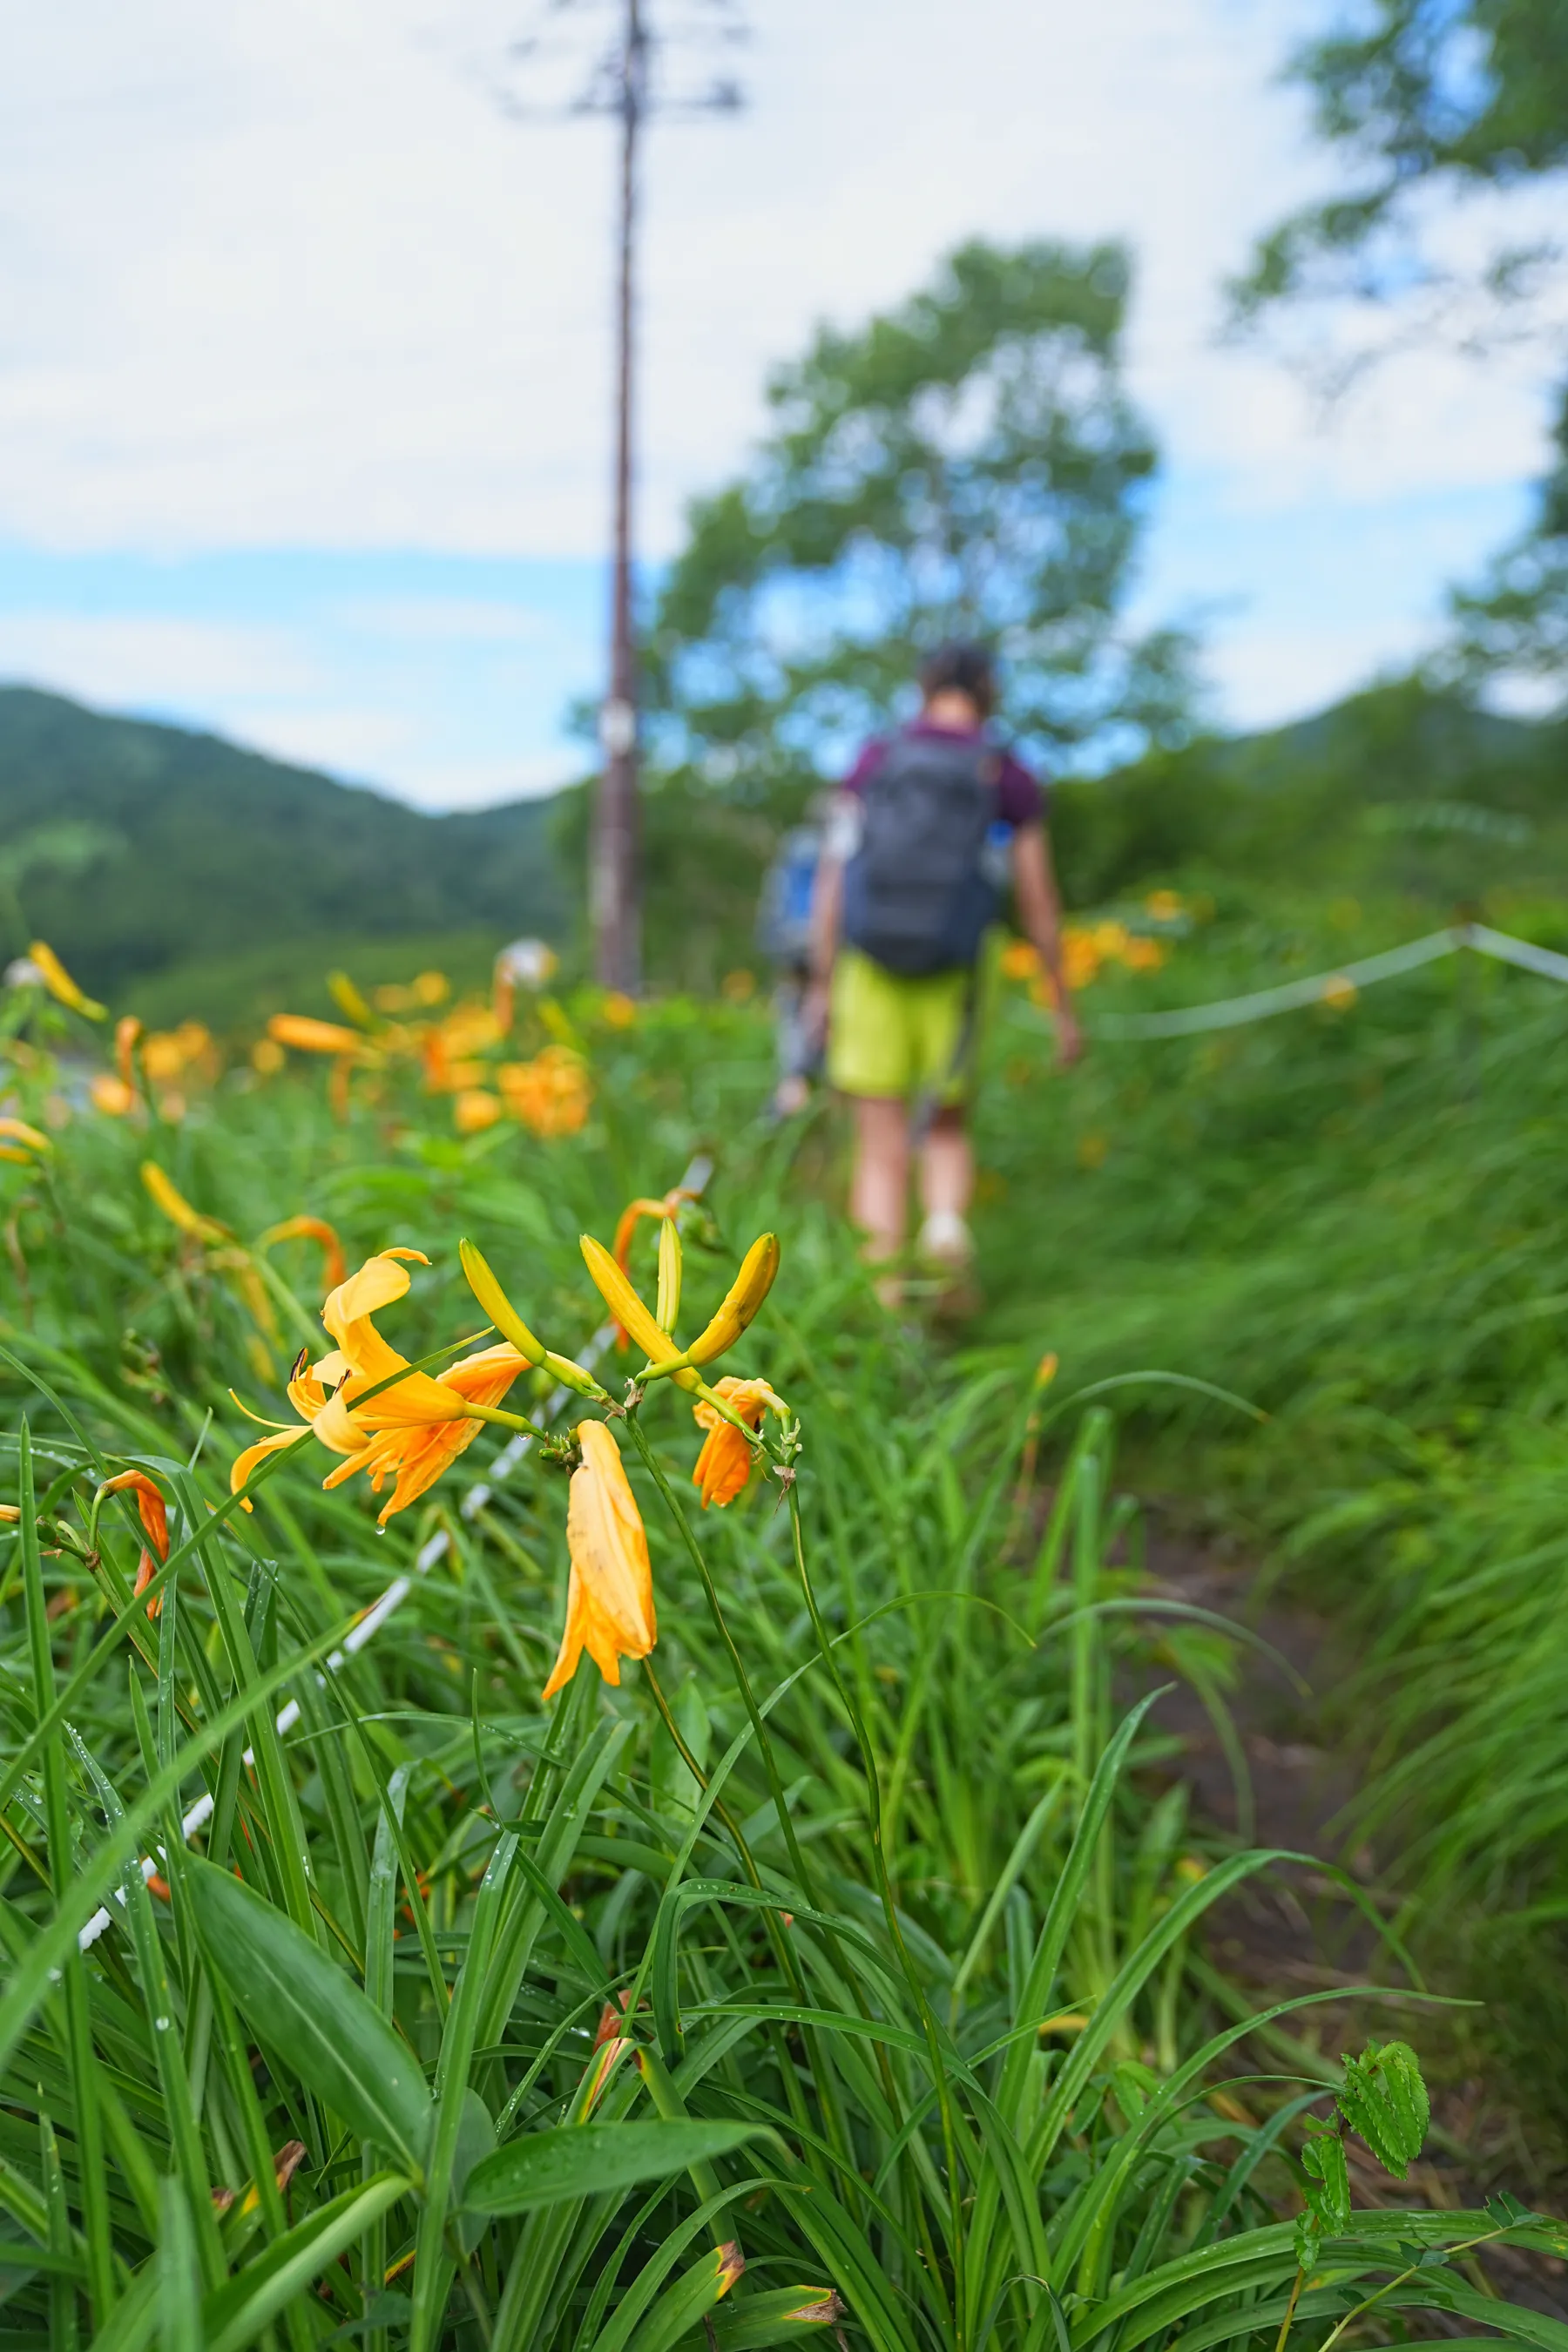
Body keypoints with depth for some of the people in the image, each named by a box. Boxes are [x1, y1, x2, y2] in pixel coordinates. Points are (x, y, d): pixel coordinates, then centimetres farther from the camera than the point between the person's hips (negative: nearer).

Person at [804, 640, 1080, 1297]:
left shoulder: (872, 762, 4)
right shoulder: (1012, 780, 1)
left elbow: (831, 882, 1)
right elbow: (1039, 906, 2)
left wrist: (822, 984, 6)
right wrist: (1063, 1008, 9)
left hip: (869, 973, 0)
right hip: (950, 985, 0)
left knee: (881, 1151, 5)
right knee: (947, 1133, 18)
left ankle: (885, 1301, 0)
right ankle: (947, 1224, -12)